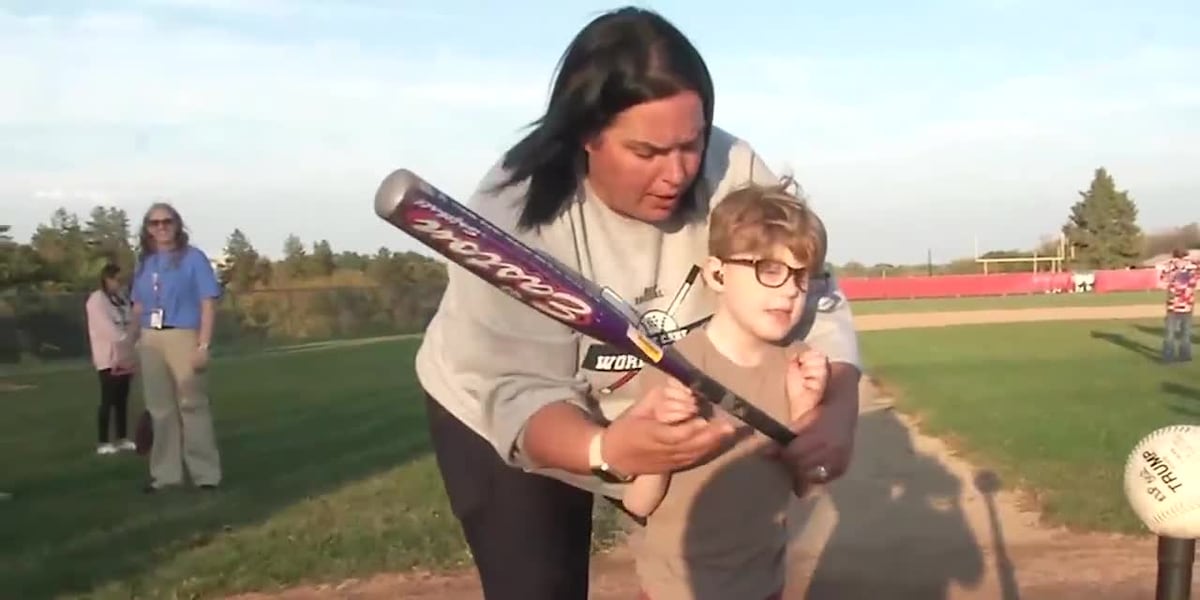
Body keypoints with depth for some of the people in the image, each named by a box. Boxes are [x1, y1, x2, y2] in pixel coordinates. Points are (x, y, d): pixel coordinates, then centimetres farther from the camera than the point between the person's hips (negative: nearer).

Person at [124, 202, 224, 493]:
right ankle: (165, 473, 17)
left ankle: (206, 473, -1)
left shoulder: (193, 258, -2)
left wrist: (203, 345, -15)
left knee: (192, 405, -5)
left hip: (183, 337, -5)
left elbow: (208, 303, -7)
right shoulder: (144, 262, 13)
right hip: (150, 340, 5)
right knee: (160, 408, 9)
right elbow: (138, 307, 16)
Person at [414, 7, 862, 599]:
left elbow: (811, 297, -21)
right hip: (503, 422, -3)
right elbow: (519, 390, -35)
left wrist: (837, 408, -40)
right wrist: (606, 452, -56)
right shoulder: (513, 212, -33)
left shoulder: (732, 171, -24)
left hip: (668, 412, 4)